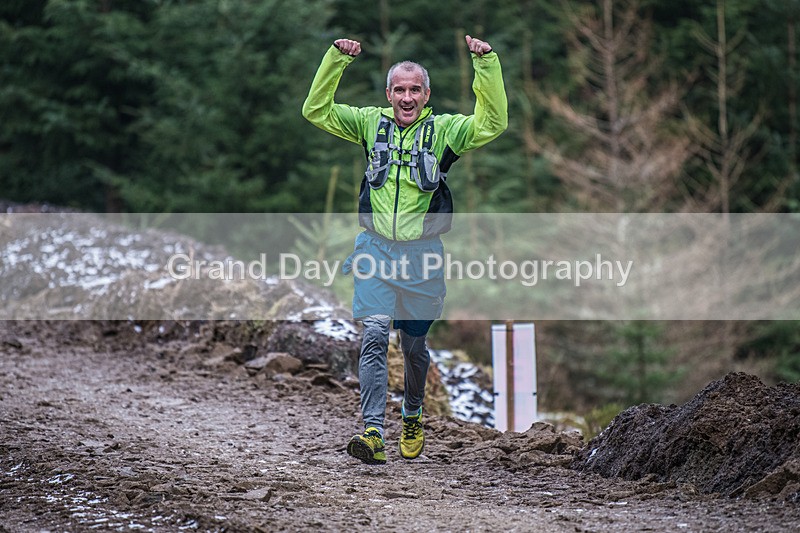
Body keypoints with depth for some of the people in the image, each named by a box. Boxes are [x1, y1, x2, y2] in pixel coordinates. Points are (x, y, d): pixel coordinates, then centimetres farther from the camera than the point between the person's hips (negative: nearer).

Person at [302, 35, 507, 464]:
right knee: (375, 336, -14)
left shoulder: (443, 130, 0)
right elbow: (316, 110, 3)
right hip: (375, 250, 0)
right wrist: (337, 59, -7)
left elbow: (492, 123, -12)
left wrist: (485, 64, -18)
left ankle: (412, 418, 37)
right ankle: (373, 433, -20)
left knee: (414, 344, 13)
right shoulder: (370, 123, 5)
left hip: (422, 253, 0)